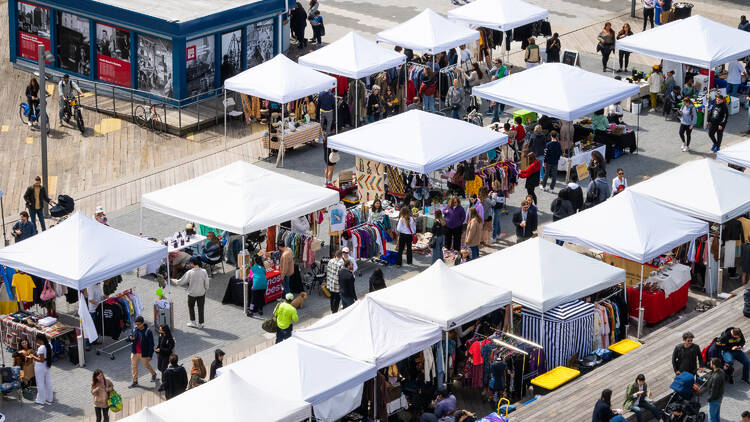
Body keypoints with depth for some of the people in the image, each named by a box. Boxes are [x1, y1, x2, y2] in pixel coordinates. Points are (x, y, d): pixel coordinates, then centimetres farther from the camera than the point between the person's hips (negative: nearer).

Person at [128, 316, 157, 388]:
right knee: (134, 366, 7)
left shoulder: (147, 332, -19)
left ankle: (153, 374, 44)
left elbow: (151, 344, -15)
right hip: (134, 352, 4)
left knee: (146, 365, 16)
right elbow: (129, 338, 11)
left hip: (143, 353, -4)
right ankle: (135, 382, 19)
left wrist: (150, 355, -16)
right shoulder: (134, 330, -3)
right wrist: (130, 338, -16)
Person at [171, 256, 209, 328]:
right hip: (201, 293, 2)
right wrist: (205, 290, 14)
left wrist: (173, 280, 4)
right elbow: (206, 284, -5)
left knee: (191, 306, 22)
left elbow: (180, 282, -14)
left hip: (192, 293, -2)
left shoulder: (189, 273, -22)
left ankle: (193, 322, 27)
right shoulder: (204, 272, -15)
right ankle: (200, 324, 25)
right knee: (201, 308, 16)